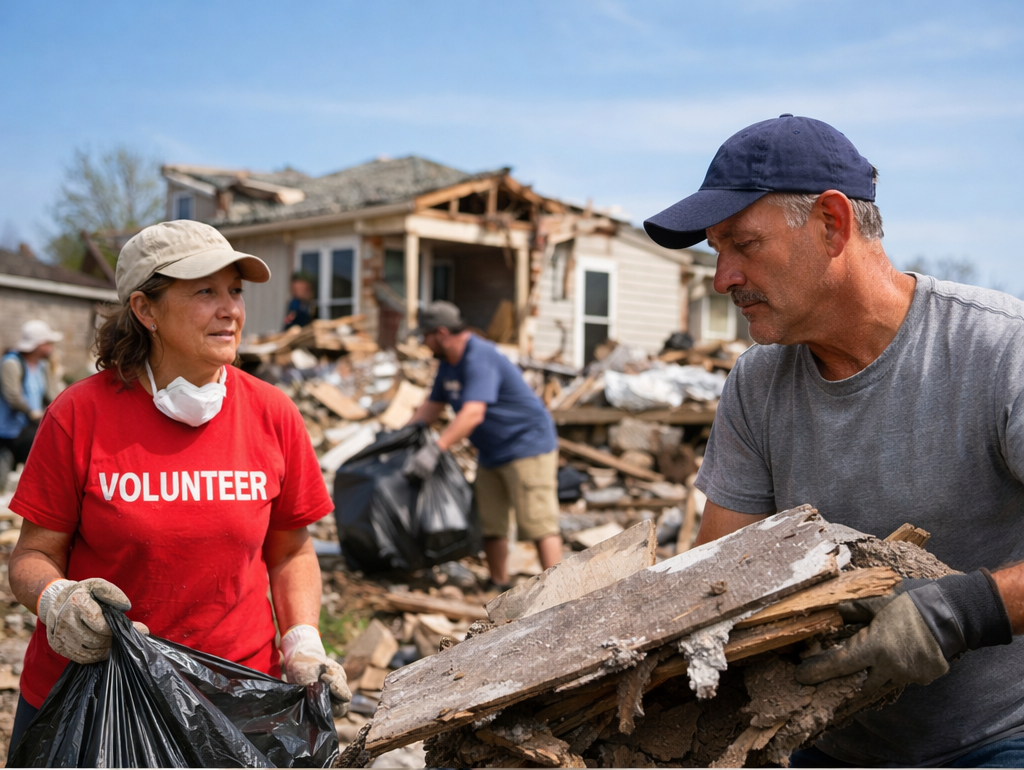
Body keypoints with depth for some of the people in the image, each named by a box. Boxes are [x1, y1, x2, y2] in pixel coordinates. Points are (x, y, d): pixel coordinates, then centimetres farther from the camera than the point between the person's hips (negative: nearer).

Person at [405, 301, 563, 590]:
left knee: (538, 523, -12)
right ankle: (499, 588, 21)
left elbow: (472, 414, -36)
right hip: (492, 453, 10)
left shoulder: (479, 359, -24)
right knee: (489, 523, 12)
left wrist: (434, 449, -42)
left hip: (527, 445, -10)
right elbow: (433, 405, 20)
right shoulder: (449, 363, 9)